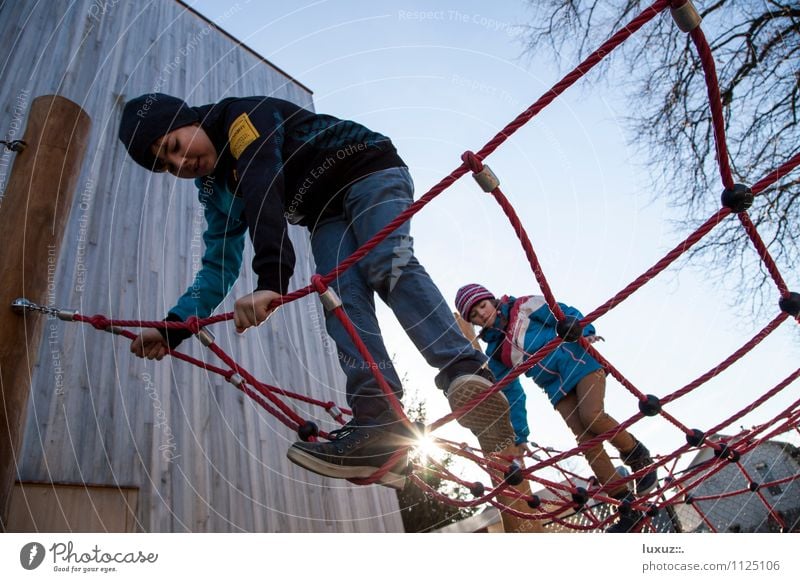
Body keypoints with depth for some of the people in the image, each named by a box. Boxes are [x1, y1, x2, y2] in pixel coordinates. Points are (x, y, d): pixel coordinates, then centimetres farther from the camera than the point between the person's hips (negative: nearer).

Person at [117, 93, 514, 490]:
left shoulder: (243, 116, -17)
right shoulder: (217, 190, 8)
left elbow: (262, 188, -34)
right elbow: (219, 265, 7)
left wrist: (271, 279, -48)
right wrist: (173, 326, -6)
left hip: (370, 172, -6)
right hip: (326, 214, 6)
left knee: (388, 267, -32)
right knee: (343, 298, -21)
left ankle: (467, 376, -47)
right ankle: (380, 424, -36)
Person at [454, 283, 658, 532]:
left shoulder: (526, 306, -3)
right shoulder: (495, 353, 7)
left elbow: (567, 314, -5)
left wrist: (584, 332, -26)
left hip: (581, 365, -4)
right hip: (558, 389, 4)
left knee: (592, 416, -28)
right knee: (587, 442, -10)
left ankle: (639, 456, 0)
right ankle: (628, 508, -2)